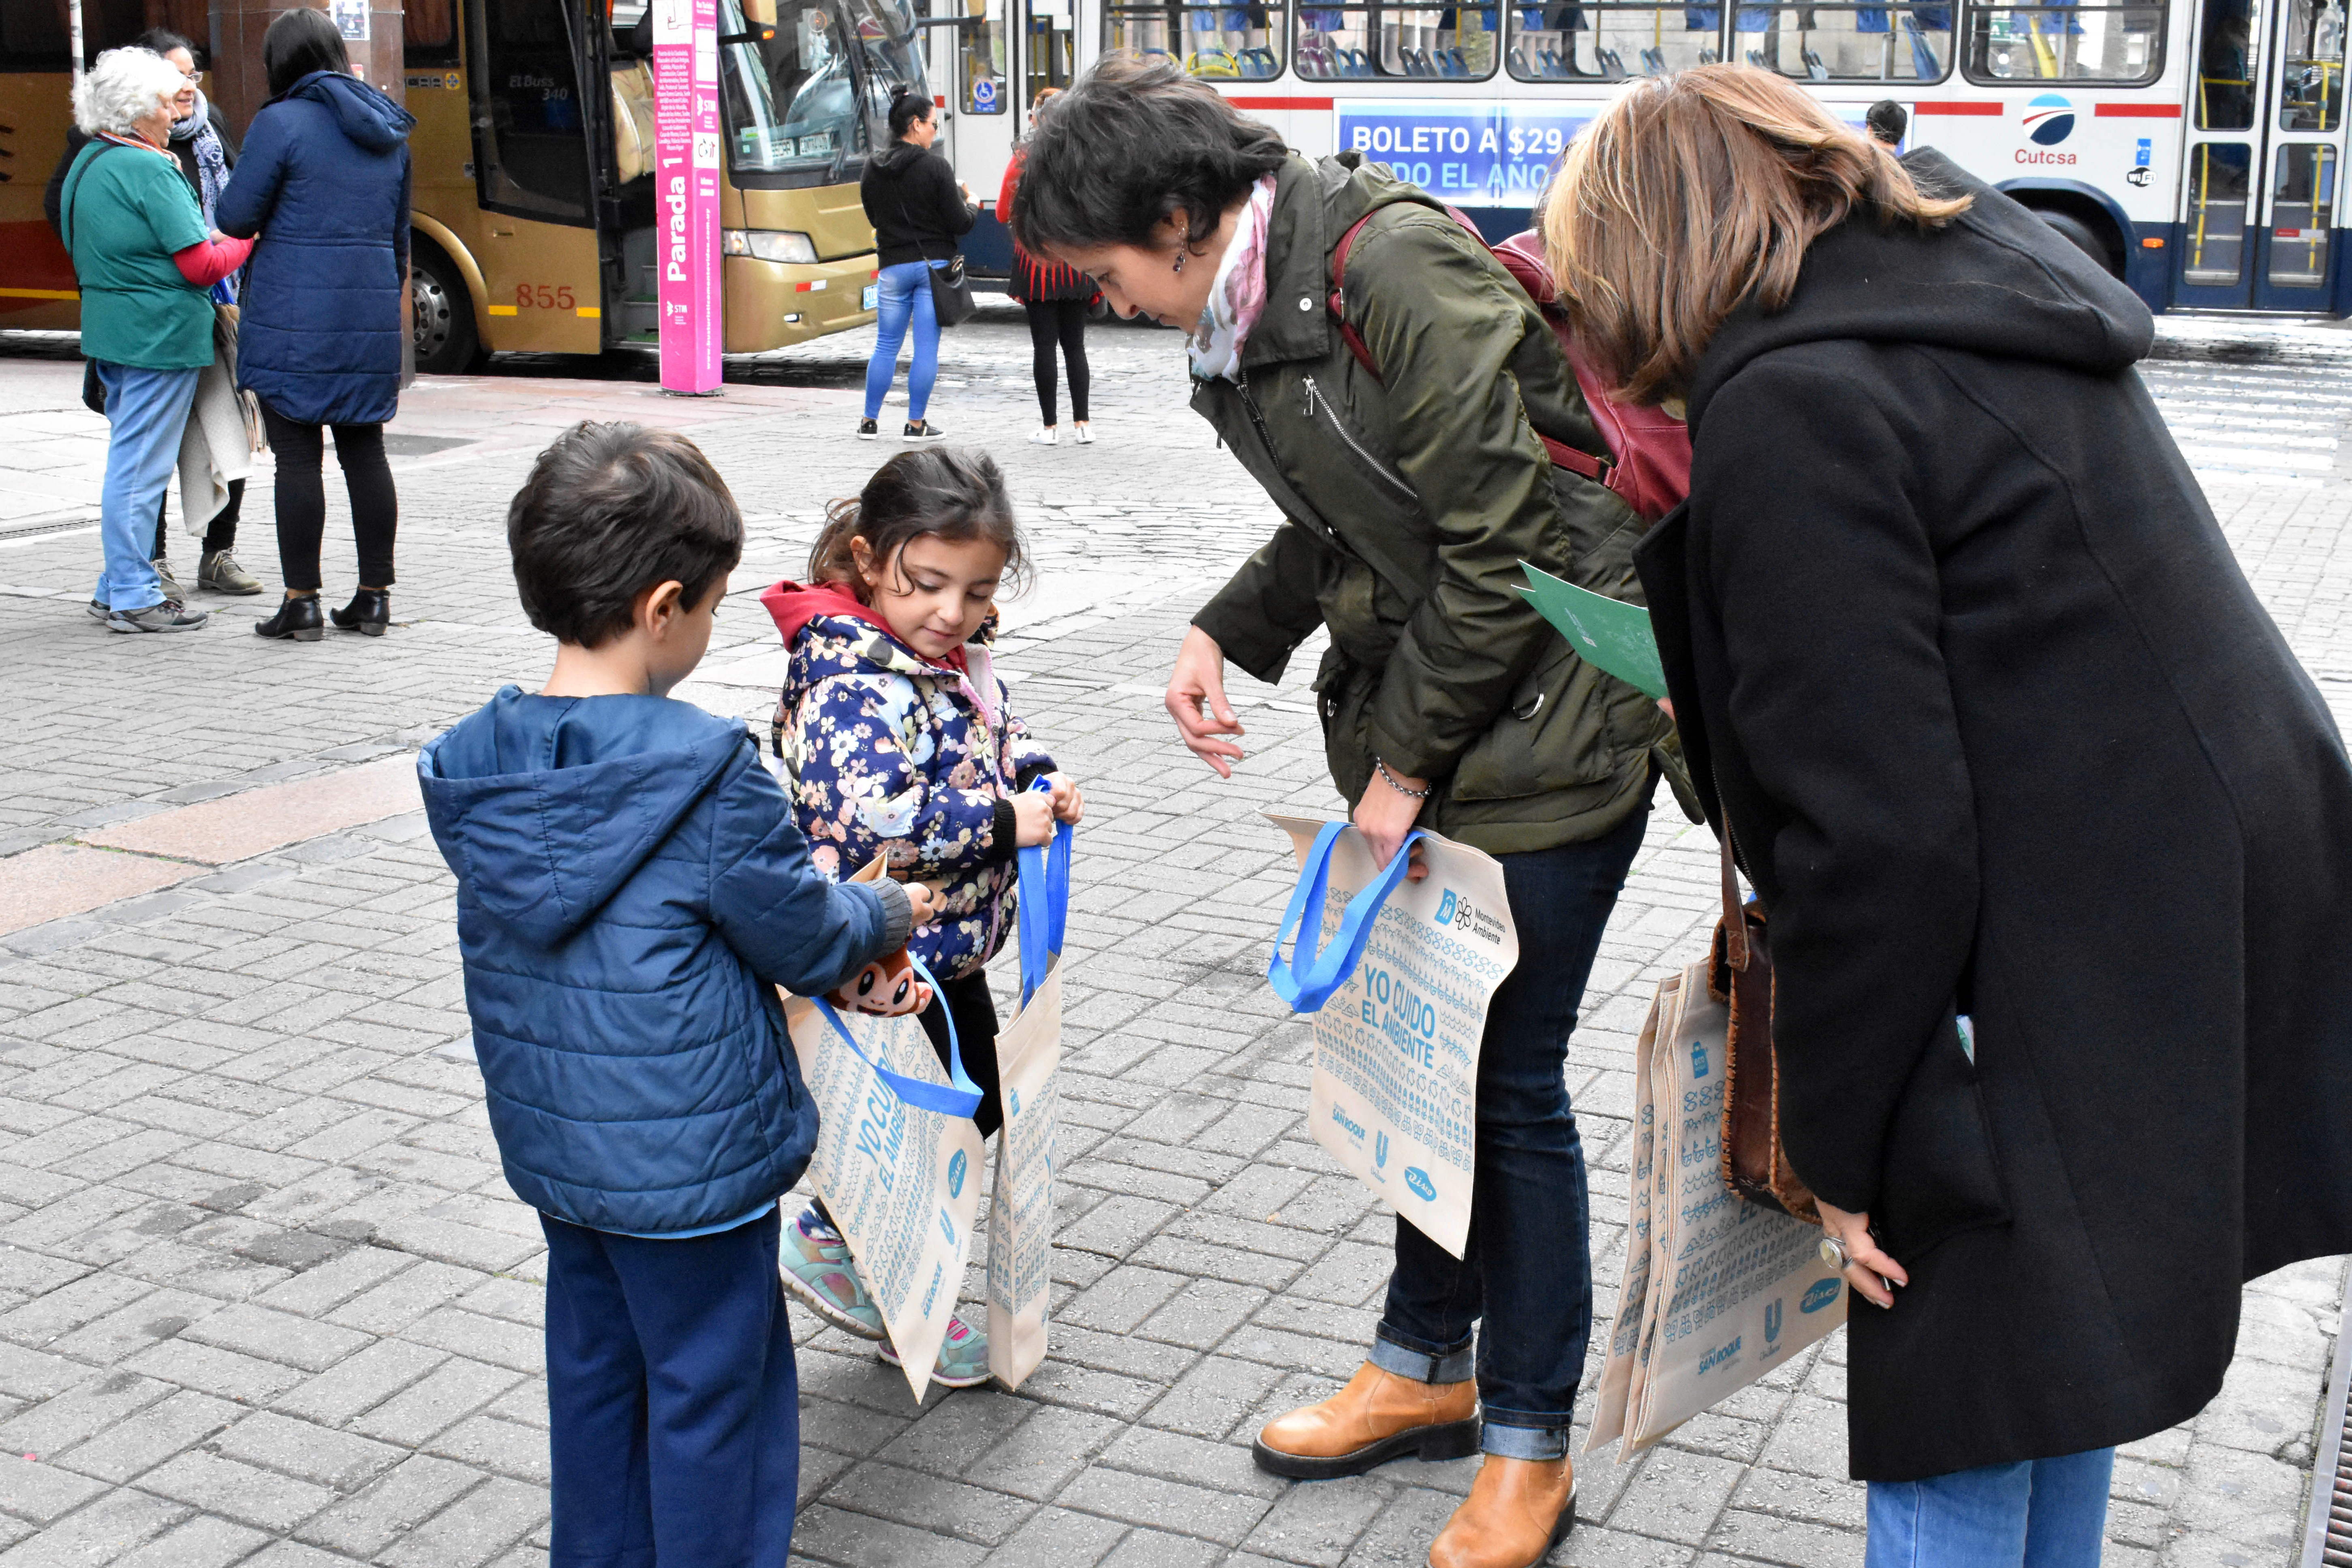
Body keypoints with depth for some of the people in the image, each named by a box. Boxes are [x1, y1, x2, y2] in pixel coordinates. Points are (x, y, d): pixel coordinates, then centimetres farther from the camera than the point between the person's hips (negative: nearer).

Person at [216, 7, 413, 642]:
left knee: (298, 457, -1)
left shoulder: (281, 123, -9)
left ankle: (301, 602, 2)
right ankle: (374, 596, 13)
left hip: (294, 321, -6)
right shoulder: (386, 130, 12)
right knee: (365, 452, 9)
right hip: (371, 319, 6)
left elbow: (236, 216, -8)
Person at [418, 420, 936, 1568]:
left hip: (550, 1138, 7)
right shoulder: (705, 772, -25)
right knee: (710, 1387, 10)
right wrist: (889, 914, 9)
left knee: (594, 1365, 22)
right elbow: (804, 937, -14)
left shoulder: (476, 767, -3)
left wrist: (831, 917, 10)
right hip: (691, 1154, -7)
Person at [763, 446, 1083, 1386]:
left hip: (953, 949, 10)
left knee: (979, 1105, 22)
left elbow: (1000, 746, 21)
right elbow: (869, 815, -35)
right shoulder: (851, 683, -25)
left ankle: (835, 1243, 37)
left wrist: (1041, 786, -1)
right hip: (887, 961, -10)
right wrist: (1002, 821, -29)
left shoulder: (958, 664, 5)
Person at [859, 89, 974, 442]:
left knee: (886, 346, 11)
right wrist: (972, 203, 10)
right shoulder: (935, 167, -12)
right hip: (933, 265, -4)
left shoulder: (872, 169, 3)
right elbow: (960, 224, -10)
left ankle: (870, 422, 14)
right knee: (927, 347, 2)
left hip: (893, 267, 4)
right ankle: (916, 423, 4)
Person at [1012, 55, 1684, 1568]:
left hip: (1546, 721, -8)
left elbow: (1502, 547, -22)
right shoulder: (1244, 312, 6)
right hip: (1414, 731, 9)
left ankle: (1530, 1445, 21)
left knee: (1511, 1081, 2)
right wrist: (1227, 638, 1)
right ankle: (1428, 1370, 37)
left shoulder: (1396, 268, -22)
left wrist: (1410, 759, -15)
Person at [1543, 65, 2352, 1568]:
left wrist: (1843, 1150, -10)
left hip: (2071, 979, -9)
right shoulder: (1992, 282, 12)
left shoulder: (1788, 413, -17)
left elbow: (1874, 839, -20)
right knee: (2053, 1391, 24)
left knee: (1950, 1424, 5)